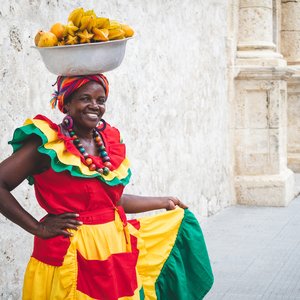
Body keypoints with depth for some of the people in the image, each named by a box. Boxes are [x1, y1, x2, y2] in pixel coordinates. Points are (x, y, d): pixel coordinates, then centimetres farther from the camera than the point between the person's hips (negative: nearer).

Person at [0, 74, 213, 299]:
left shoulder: (109, 141, 8)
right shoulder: (48, 144, -11)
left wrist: (163, 202, 25)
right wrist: (38, 228, -17)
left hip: (117, 250, 7)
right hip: (71, 256, -6)